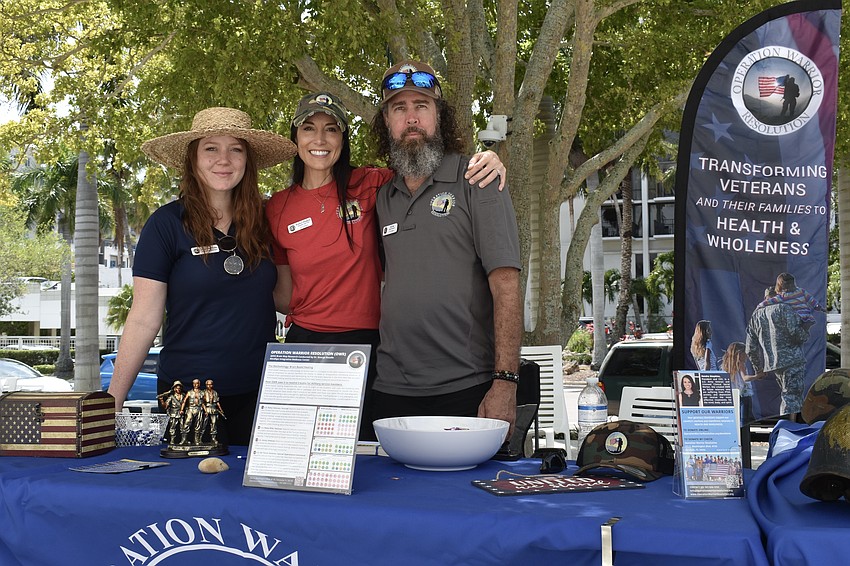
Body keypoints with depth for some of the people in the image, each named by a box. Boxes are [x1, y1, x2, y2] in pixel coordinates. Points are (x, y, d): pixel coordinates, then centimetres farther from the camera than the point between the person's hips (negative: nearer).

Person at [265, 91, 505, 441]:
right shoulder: (278, 208, 5)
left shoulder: (369, 186, -1)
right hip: (305, 344, 1)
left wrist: (486, 163, -14)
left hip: (367, 346, -1)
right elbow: (285, 297, 11)